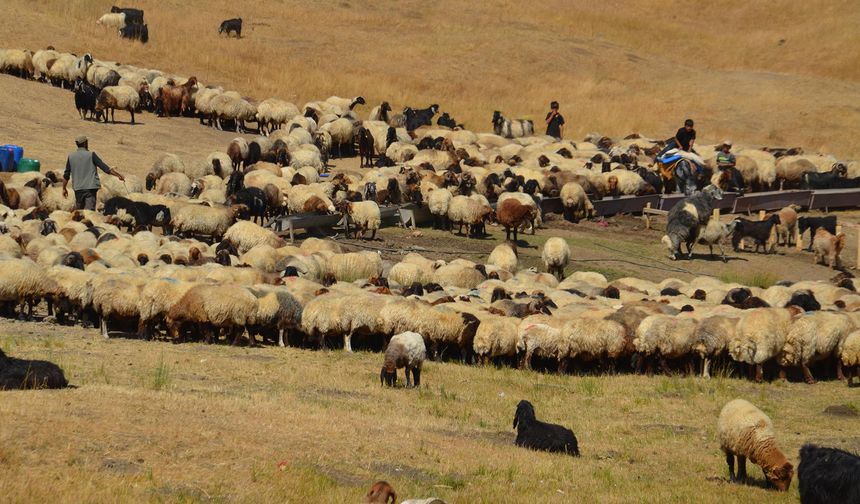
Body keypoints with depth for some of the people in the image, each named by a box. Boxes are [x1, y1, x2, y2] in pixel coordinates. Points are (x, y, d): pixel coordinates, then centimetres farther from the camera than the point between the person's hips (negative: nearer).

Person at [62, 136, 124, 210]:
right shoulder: (91, 155, -5)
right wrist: (118, 175, 1)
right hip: (91, 187, -3)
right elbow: (105, 168, -7)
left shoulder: (71, 157, 5)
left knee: (79, 210, 18)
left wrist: (64, 188, 21)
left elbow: (66, 175, 9)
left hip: (78, 188, 3)